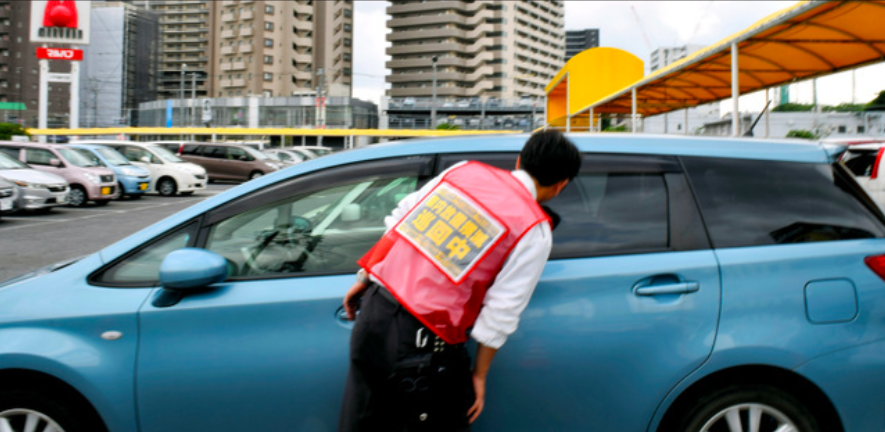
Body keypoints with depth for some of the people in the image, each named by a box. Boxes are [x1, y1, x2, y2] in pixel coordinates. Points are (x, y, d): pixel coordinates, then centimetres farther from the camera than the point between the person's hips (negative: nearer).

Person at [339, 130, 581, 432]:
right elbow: (502, 311, -7)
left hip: (374, 306, 6)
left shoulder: (465, 169, 9)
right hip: (422, 340, -6)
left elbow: (398, 219, 11)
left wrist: (364, 279, 19)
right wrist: (480, 374, 4)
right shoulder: (536, 231, -5)